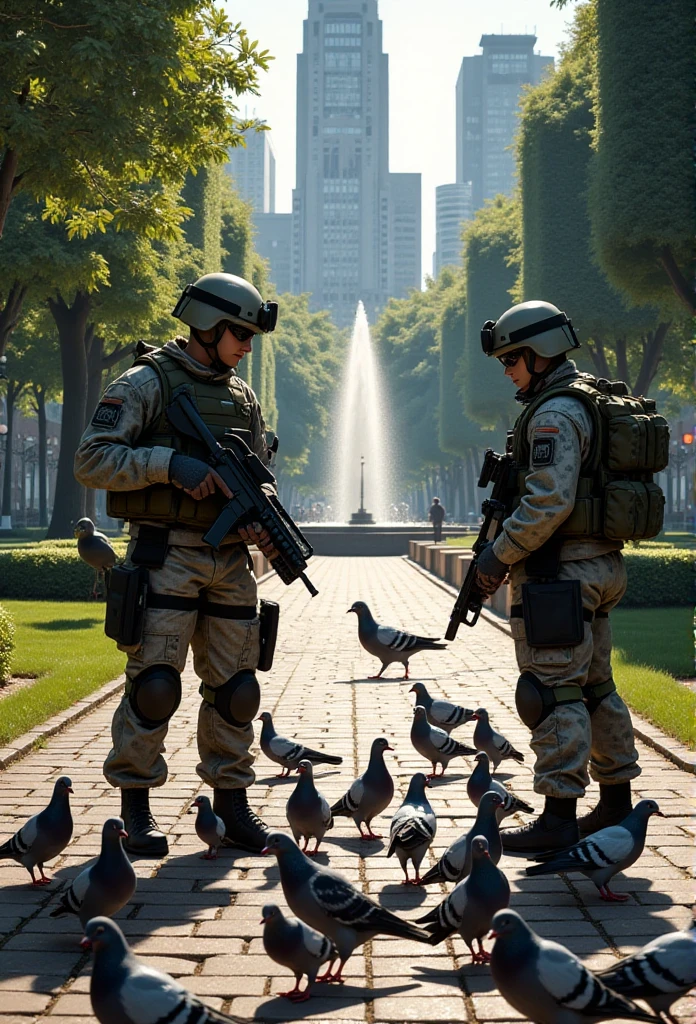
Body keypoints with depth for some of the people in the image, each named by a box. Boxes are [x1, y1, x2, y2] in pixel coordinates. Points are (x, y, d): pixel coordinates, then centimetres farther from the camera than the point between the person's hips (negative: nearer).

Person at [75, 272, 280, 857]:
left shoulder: (243, 397, 16)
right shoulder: (147, 383, -4)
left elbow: (261, 475, 20)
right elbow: (92, 460, -10)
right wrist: (169, 464, -20)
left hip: (230, 561, 6)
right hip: (167, 556, -6)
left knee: (234, 687, 7)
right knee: (154, 685, -6)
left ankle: (232, 798, 17)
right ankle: (136, 803, 5)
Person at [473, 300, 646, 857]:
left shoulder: (555, 413, -15)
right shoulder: (594, 403, 17)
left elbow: (549, 502, -24)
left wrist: (500, 554, -15)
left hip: (559, 572, -10)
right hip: (601, 563, 10)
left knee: (554, 691, -8)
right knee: (596, 686, 16)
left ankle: (559, 817, -8)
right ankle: (617, 802, 23)